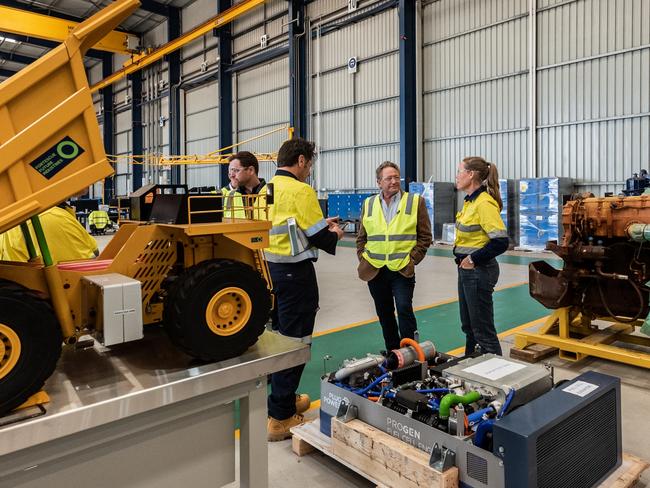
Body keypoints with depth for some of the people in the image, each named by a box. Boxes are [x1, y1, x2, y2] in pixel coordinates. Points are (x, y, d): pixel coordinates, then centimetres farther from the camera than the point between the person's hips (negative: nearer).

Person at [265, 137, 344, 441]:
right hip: (294, 272, -9)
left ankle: (286, 399, 35)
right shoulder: (300, 191, -14)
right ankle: (280, 418, 5)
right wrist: (334, 235, 7)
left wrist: (320, 224, 18)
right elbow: (318, 236, -15)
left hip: (270, 267, 9)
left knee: (280, 336, 19)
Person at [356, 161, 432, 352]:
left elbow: (425, 236, 1)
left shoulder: (415, 202, 1)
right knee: (384, 313, 12)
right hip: (374, 270, 3)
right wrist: (363, 259, 3)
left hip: (402, 270, -3)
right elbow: (361, 237, 15)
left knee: (404, 308, -11)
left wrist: (412, 260, -7)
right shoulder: (368, 204, 9)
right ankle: (392, 352, 26)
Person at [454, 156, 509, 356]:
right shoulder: (470, 201, 10)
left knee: (482, 329, 1)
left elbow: (501, 241, -25)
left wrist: (473, 259, -17)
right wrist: (464, 258, 7)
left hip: (479, 271, -10)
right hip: (467, 270, 10)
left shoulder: (484, 203, -18)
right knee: (468, 325, 20)